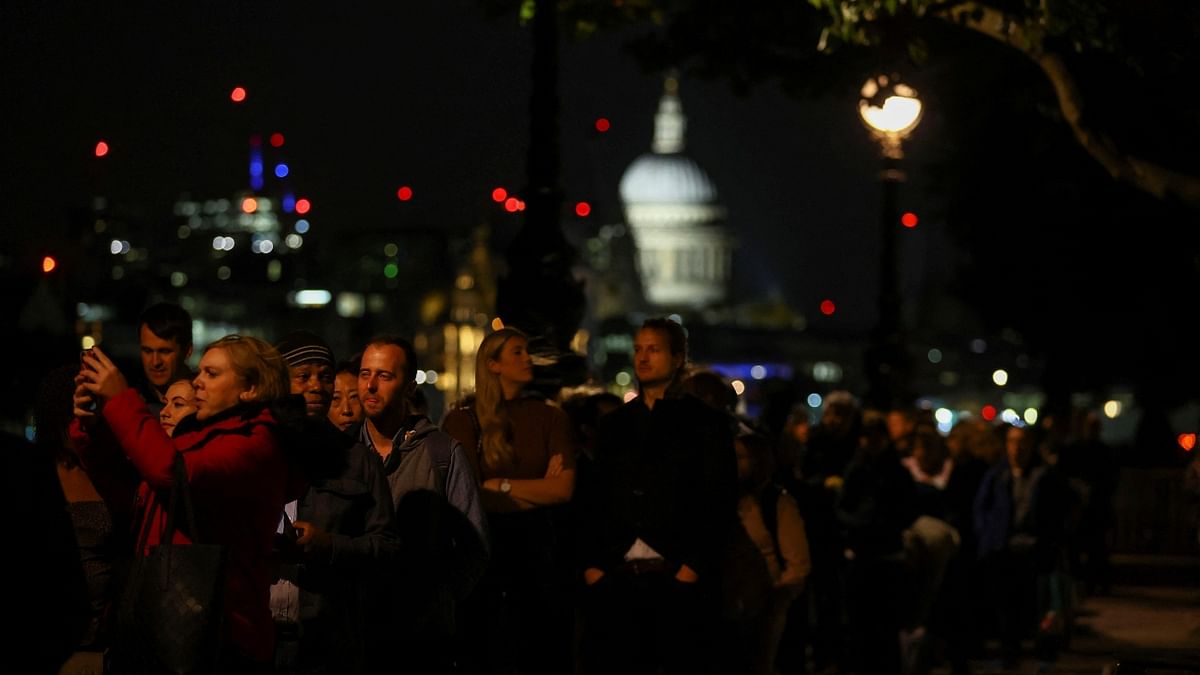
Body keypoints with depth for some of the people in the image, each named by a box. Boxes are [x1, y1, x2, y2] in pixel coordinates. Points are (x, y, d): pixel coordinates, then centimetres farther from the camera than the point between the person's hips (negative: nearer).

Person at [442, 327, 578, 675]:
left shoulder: (551, 418, 9)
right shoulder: (462, 420, 2)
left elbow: (564, 489, -2)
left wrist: (500, 486, -5)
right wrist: (539, 491, -7)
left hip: (540, 546, 2)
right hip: (487, 551, -2)